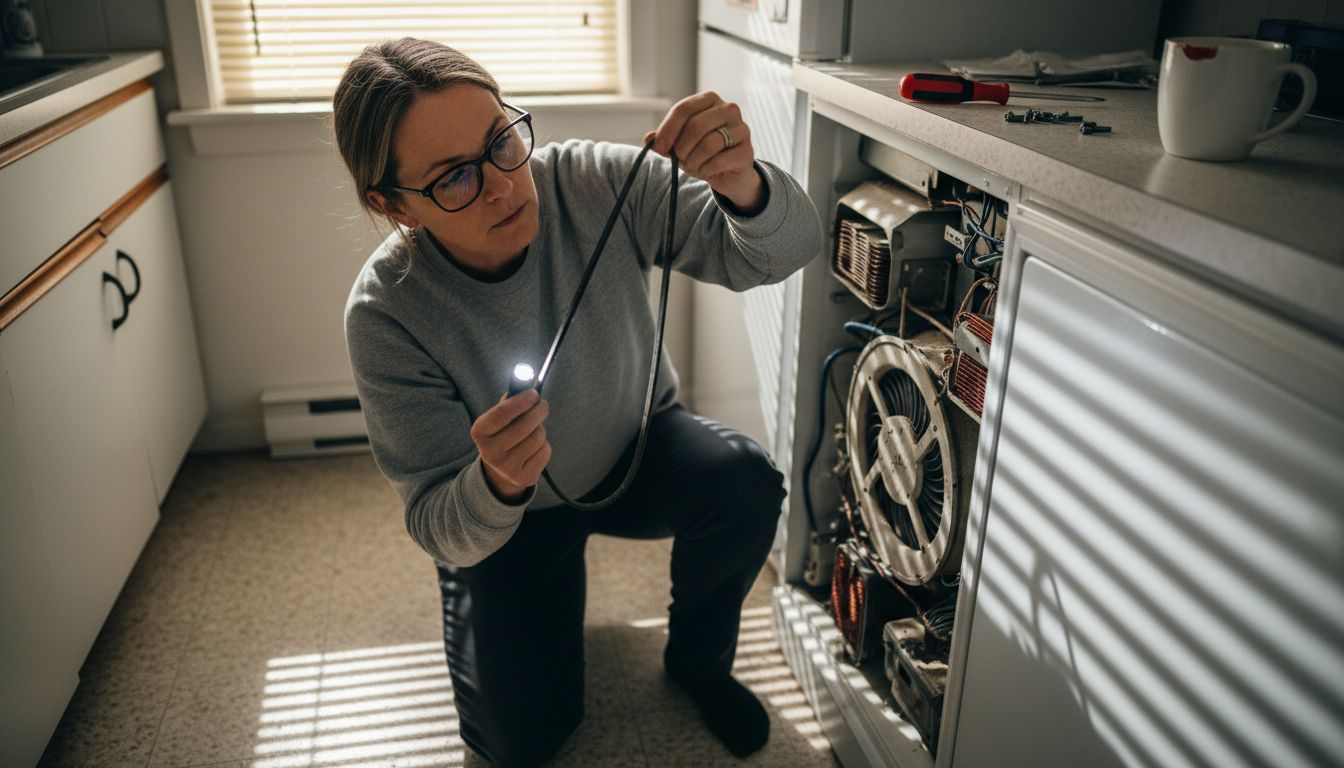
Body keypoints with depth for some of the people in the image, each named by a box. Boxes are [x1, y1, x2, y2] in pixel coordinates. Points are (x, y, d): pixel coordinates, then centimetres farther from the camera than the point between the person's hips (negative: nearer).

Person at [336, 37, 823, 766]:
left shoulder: (595, 184, -26)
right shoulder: (386, 314, -30)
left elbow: (781, 251, -26)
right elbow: (441, 531, -26)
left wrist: (744, 185, -49)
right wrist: (496, 483, -50)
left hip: (637, 448, 2)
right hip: (506, 513, -1)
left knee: (744, 480, -29)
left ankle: (697, 658, 2)